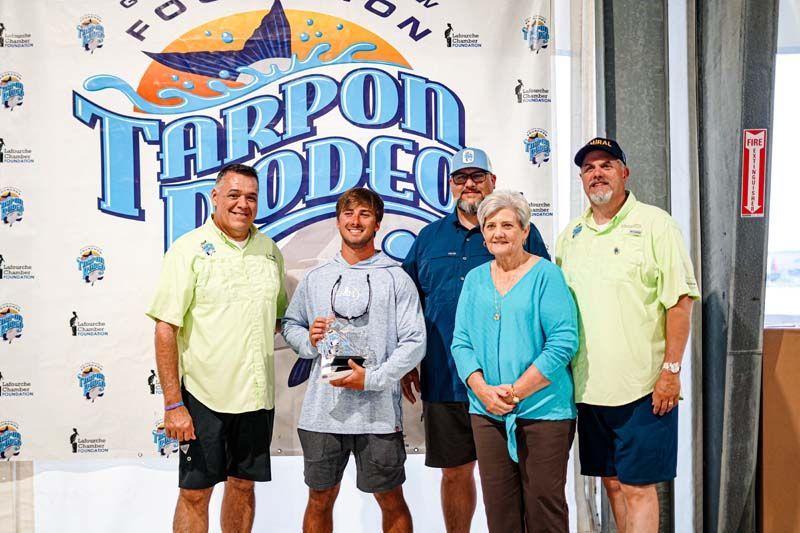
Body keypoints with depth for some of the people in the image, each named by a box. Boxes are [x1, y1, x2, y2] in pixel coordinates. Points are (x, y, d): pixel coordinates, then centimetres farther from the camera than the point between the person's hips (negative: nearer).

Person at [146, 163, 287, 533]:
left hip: (257, 394, 4)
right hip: (204, 394, -4)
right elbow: (165, 328, -11)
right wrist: (173, 404, -15)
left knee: (243, 485, 16)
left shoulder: (269, 250, 8)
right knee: (194, 492, 5)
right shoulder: (190, 249, -8)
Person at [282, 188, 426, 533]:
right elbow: (290, 325, 16)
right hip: (322, 411, 3)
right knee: (320, 499, 14)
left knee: (391, 501, 9)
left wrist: (372, 378, -15)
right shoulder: (314, 278, 9)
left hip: (379, 413, -2)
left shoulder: (396, 279, -1)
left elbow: (414, 342, -6)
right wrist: (309, 340, -6)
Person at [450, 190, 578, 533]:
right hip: (487, 412, 5)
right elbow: (461, 342, 8)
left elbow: (564, 342, -12)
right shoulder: (475, 279, 10)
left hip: (543, 411, -4)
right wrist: (483, 390, -9)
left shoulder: (545, 274, -5)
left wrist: (515, 391, -15)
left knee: (544, 505, 3)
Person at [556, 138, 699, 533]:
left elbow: (680, 300, -9)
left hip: (643, 385, -5)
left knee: (637, 485, -2)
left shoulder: (654, 224, -5)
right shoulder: (570, 235, 11)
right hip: (589, 385, 6)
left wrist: (671, 369, -13)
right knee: (612, 481, 14)